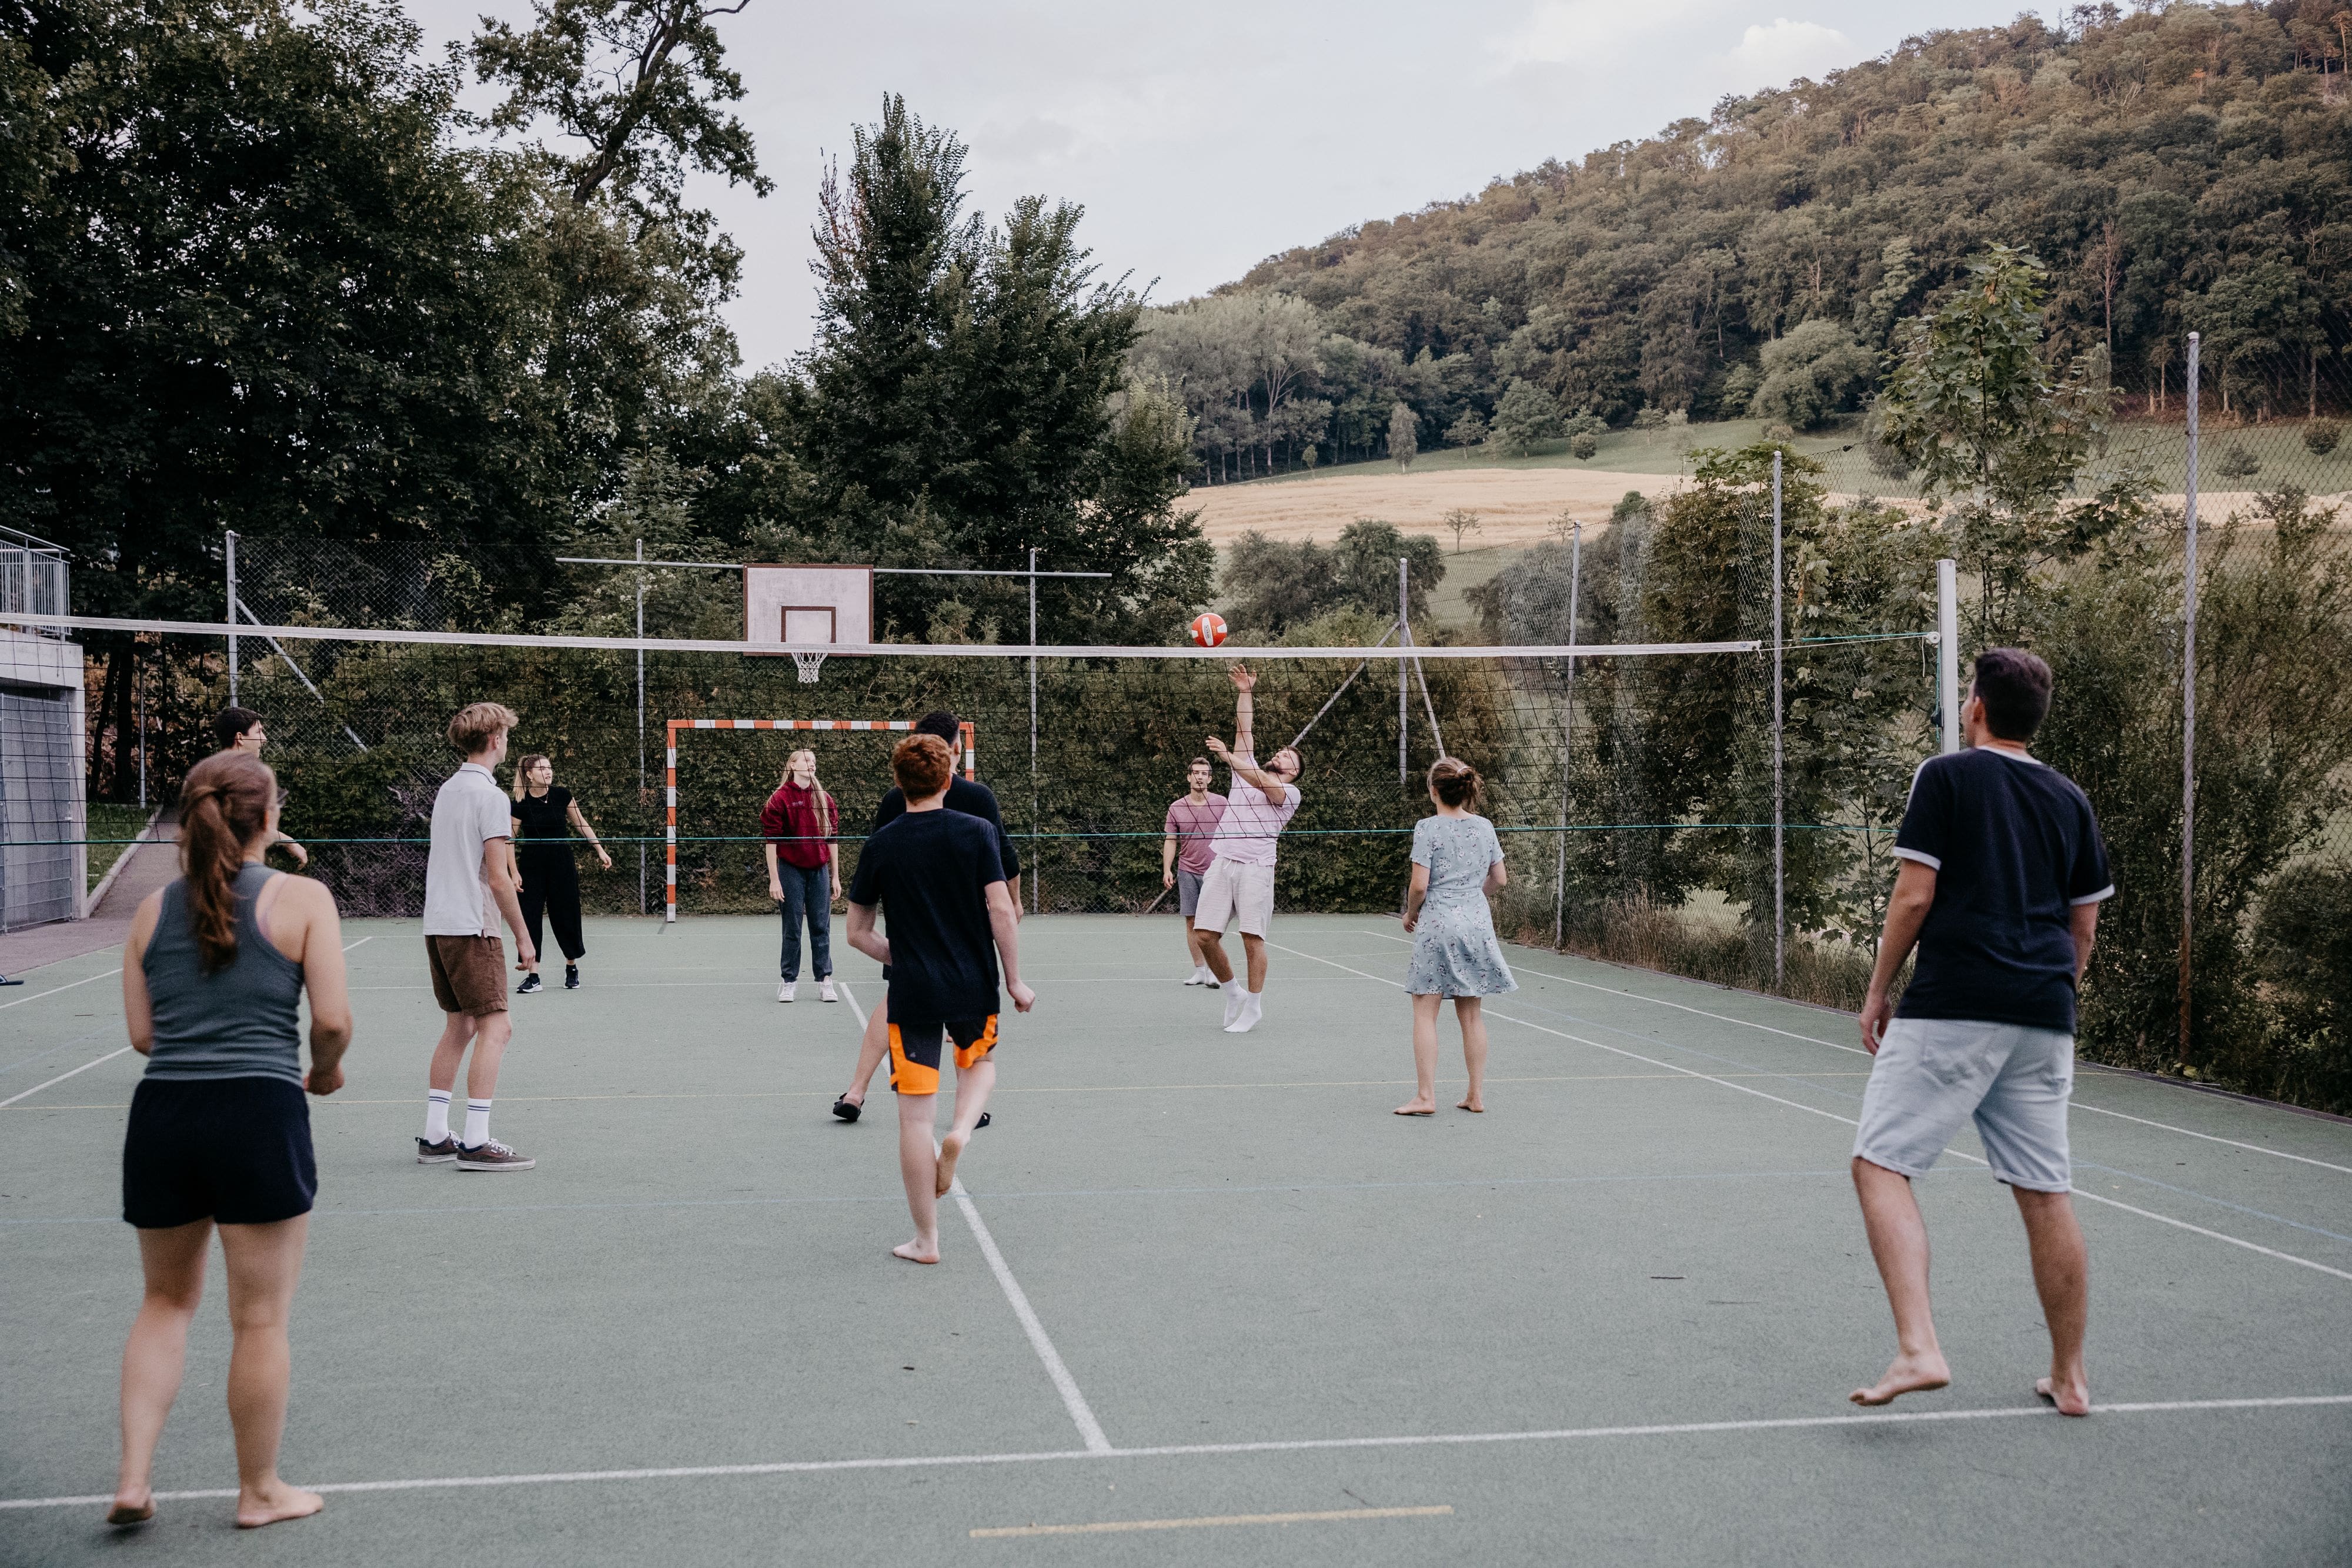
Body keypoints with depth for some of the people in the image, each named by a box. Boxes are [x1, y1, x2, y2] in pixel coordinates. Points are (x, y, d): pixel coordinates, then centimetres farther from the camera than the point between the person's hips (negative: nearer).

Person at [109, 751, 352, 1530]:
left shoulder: (154, 908, 10)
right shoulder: (301, 898, -2)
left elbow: (140, 1033, 8)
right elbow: (333, 1020, -7)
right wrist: (325, 1071, 13)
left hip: (161, 1114, 4)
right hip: (260, 1114, -4)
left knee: (167, 1300, 23)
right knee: (260, 1319, 8)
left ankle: (133, 1477, 18)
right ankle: (259, 1490, 21)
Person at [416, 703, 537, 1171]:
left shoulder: (447, 790, 14)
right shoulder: (491, 796, -12)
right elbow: (498, 878, -15)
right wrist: (523, 936, -10)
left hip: (437, 924, 9)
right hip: (472, 926, -9)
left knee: (459, 1026, 14)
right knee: (495, 1027, -6)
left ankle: (435, 1137, 15)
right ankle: (476, 1143, -9)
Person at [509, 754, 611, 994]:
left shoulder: (562, 795, -5)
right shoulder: (521, 805, -10)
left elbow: (581, 824, 8)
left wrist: (600, 850, 7)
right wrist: (514, 871, -12)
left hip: (561, 863, 1)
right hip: (532, 866, -1)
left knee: (566, 915, 6)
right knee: (530, 916, -4)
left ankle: (572, 967, 26)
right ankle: (532, 976, 1)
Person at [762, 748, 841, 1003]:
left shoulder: (825, 799, 8)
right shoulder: (780, 799, -5)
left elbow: (831, 839, 11)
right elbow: (771, 841, -5)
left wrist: (835, 876, 9)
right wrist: (774, 879, -9)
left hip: (819, 870, 3)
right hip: (791, 870, -3)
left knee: (821, 927, 5)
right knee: (792, 929, 3)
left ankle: (825, 980, 10)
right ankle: (789, 981, 12)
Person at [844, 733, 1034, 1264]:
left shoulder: (880, 846, 0)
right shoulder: (975, 833, -5)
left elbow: (857, 932, 4)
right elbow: (1001, 912, -9)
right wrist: (1015, 981, 0)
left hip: (912, 996, 0)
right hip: (975, 988, 0)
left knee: (915, 1117, 4)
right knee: (981, 1063, 30)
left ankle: (926, 1240, 9)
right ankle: (961, 1130, -1)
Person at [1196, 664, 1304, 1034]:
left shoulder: (1290, 792, 7)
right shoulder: (1248, 770, 23)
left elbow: (1264, 784, -13)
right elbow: (1244, 732, 16)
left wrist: (1229, 757, -22)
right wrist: (1244, 692, 10)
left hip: (1255, 866, -5)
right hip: (1221, 862, 5)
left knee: (1252, 937, -8)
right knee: (1206, 934, -2)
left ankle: (1254, 1007, 3)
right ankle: (1233, 995, 17)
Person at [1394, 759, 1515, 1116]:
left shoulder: (1428, 828, -10)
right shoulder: (1484, 827, 6)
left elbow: (1420, 885, -13)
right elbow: (1500, 877, 12)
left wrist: (1410, 914, 5)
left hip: (1437, 923, -5)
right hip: (1477, 923, 5)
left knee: (1425, 1013, 0)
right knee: (1471, 1014, 11)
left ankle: (1425, 1096, -3)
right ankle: (1476, 1095, 14)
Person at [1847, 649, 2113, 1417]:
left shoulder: (1946, 777, -1)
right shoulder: (2070, 799, 15)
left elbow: (1913, 897, -6)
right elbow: (2083, 927, 17)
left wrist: (1877, 993, 2)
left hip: (1951, 1008, -6)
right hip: (2044, 1021, 6)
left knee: (1881, 1166, -4)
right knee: (2045, 1194, 10)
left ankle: (1918, 1349, -19)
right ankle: (2069, 1377, 18)